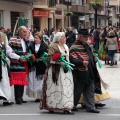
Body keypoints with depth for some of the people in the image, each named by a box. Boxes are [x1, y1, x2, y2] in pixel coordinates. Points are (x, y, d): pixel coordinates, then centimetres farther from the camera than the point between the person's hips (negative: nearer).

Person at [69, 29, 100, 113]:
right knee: (77, 91, 4)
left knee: (90, 91, 8)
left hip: (89, 73, 8)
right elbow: (72, 59, -22)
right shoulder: (74, 48, -13)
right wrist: (82, 63, -33)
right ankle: (73, 105, 19)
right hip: (80, 74, -8)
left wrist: (94, 59, 10)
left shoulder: (86, 46, 15)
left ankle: (90, 107, 13)